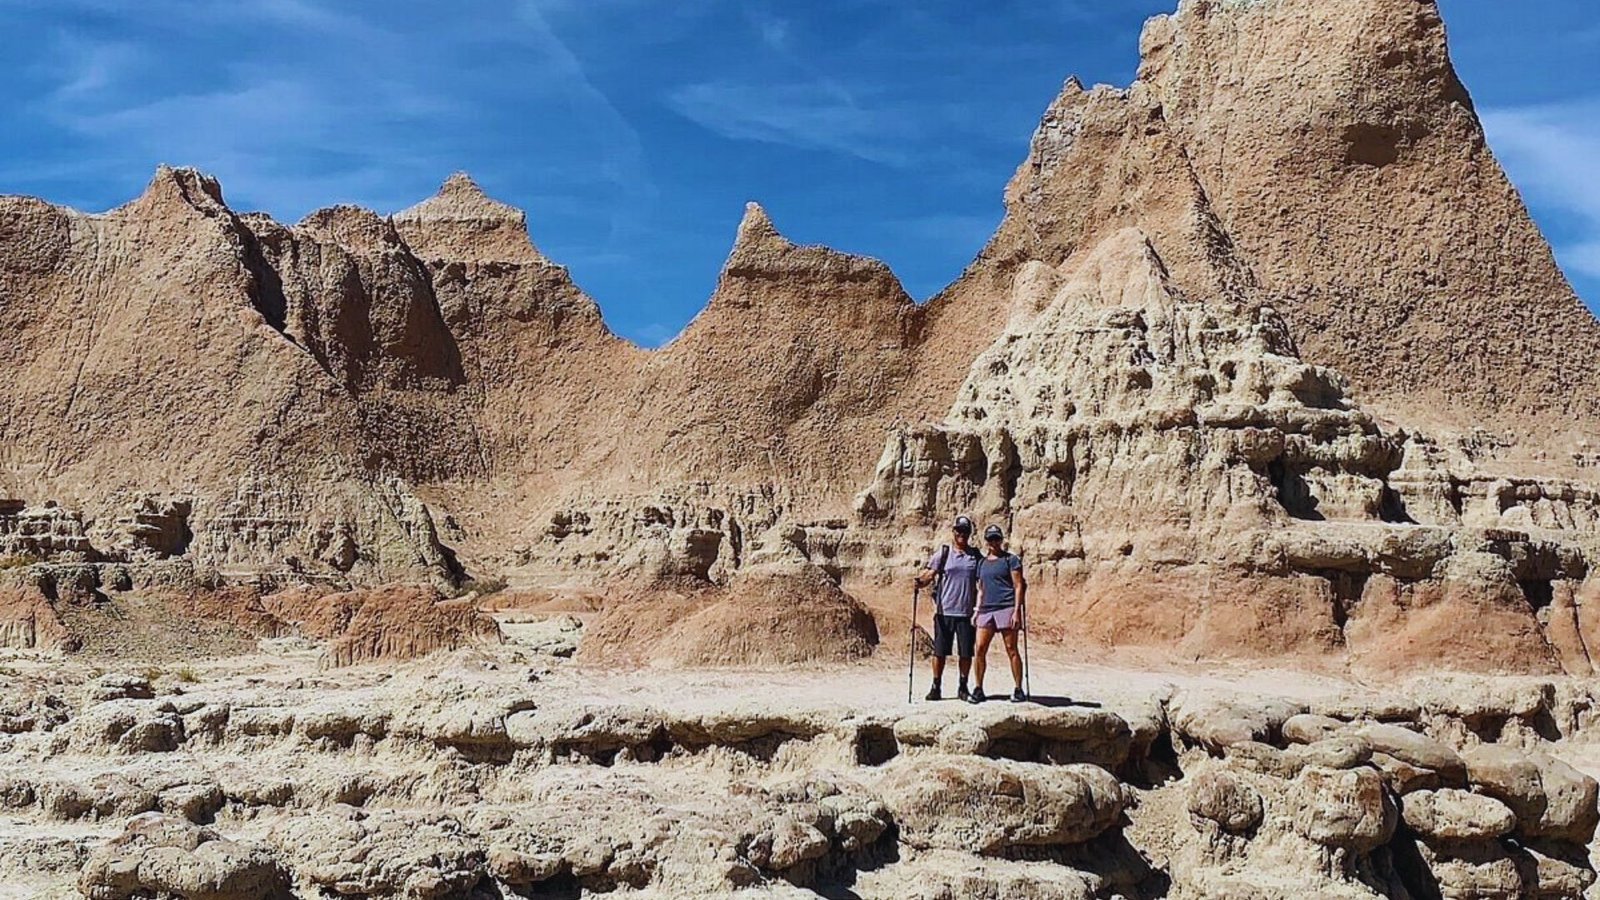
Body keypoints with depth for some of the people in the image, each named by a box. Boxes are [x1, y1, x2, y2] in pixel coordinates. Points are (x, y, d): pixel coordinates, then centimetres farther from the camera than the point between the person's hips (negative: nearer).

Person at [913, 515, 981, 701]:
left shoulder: (976, 555, 10)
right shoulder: (943, 553, 4)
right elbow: (930, 573, -4)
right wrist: (920, 581, -24)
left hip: (967, 612, 1)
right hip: (945, 610, -1)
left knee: (966, 652, 4)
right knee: (940, 651, 3)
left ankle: (963, 687, 18)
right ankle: (936, 687, 13)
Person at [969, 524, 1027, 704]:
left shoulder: (1011, 559, 2)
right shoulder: (982, 563, 18)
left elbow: (1019, 586, -3)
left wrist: (1017, 611, -11)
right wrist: (977, 611, 14)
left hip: (1006, 608, -5)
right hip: (986, 610, 5)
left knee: (1011, 650, -3)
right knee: (980, 650, -2)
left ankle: (1019, 690, 4)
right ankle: (978, 689, 4)